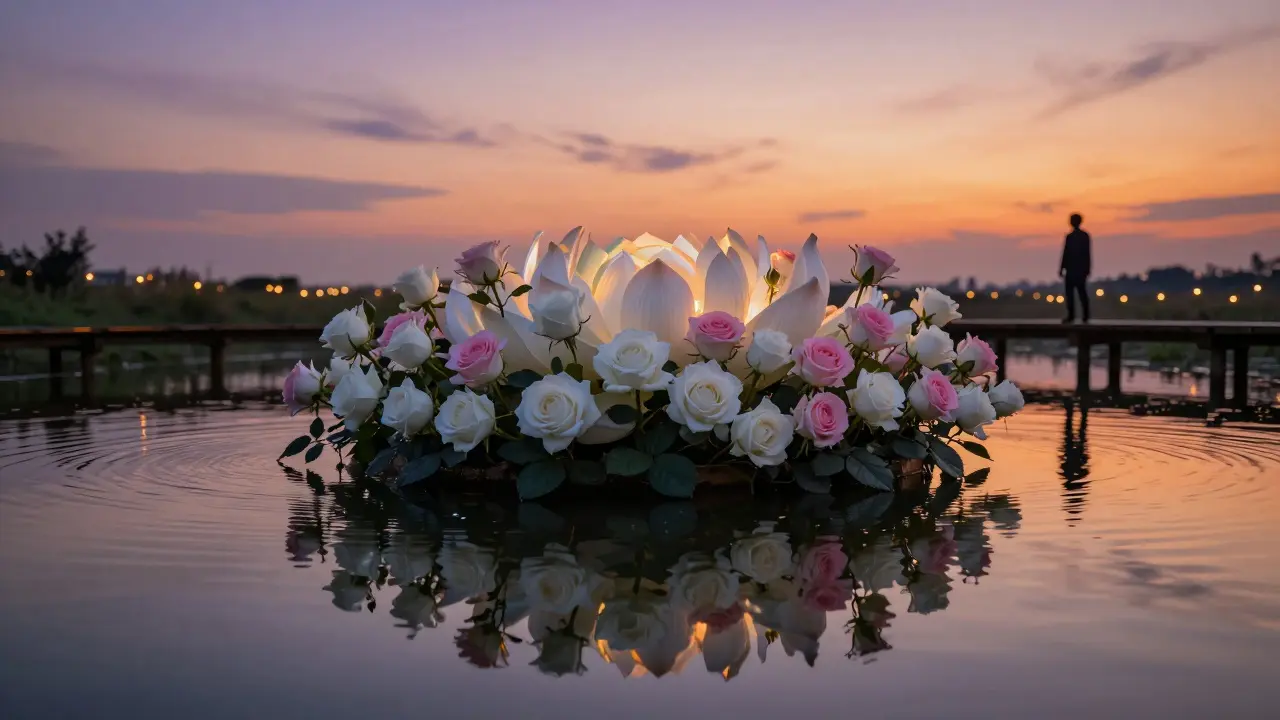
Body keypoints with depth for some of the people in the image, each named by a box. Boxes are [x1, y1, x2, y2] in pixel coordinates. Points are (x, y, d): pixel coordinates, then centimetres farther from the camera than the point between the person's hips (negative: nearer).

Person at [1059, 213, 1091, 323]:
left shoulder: (1070, 236, -12)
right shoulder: (1085, 236, 5)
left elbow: (1066, 253, -12)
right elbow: (1087, 253, 8)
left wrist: (1062, 268, -6)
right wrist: (1088, 268, 14)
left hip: (1071, 268, -6)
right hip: (1082, 268, 6)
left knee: (1070, 292, -2)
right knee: (1082, 291, 10)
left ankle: (1071, 316, -6)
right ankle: (1085, 315, 9)